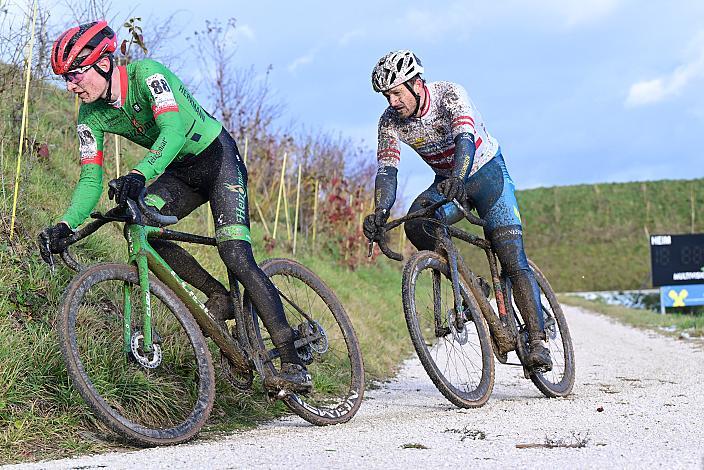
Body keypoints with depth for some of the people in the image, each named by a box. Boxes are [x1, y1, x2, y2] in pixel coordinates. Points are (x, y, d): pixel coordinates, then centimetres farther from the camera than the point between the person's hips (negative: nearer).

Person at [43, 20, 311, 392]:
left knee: (236, 256, -20)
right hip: (180, 172, 6)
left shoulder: (145, 73, -26)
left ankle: (293, 364, -19)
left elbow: (173, 130, -41)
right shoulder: (90, 116, -7)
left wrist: (139, 175, -58)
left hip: (217, 156, -6)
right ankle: (220, 297, -4)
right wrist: (65, 226, -25)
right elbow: (91, 179, -8)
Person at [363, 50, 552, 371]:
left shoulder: (449, 94, -27)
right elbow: (386, 170, -22)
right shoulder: (389, 121, -14)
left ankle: (537, 343, -14)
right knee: (415, 226, -28)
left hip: (487, 173, -4)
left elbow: (465, 140, -43)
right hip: (446, 182, 4)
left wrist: (457, 178, -63)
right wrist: (380, 212, -41)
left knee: (514, 262, -15)